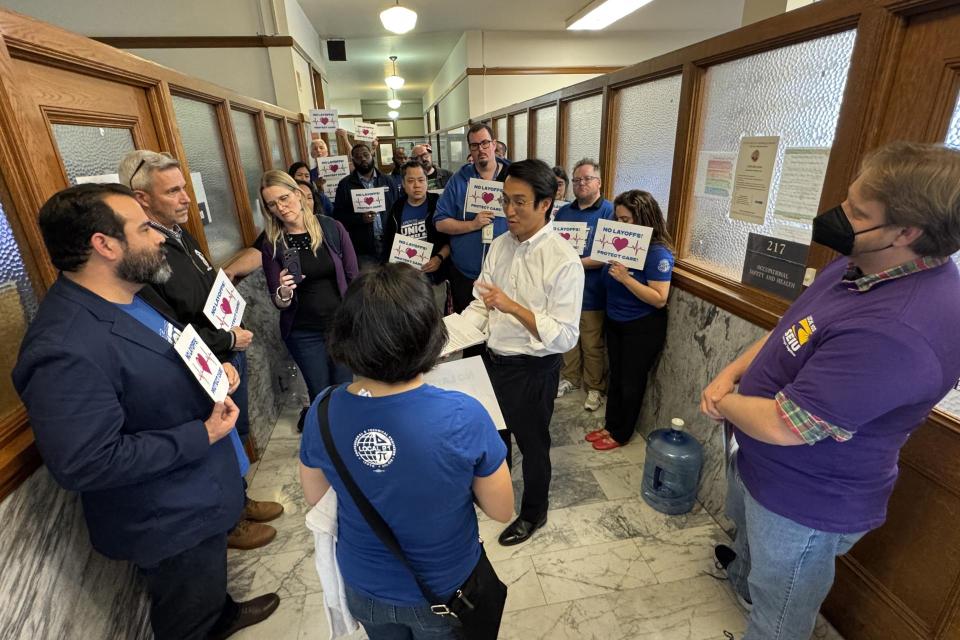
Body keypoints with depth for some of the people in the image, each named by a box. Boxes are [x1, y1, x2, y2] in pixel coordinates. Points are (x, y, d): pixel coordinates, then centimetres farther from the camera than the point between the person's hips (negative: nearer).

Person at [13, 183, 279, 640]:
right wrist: (202, 436, -26)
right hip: (168, 522, -9)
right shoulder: (67, 349, -33)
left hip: (199, 493, 9)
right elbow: (83, 463, -32)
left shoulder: (133, 297, -1)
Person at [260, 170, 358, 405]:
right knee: (321, 395, 13)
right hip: (304, 333, 0)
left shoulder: (332, 228, -7)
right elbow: (279, 303, -2)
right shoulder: (272, 244, -6)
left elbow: (353, 278, -1)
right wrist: (284, 293, -24)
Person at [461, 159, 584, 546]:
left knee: (531, 444, 18)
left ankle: (533, 513, 46)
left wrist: (512, 306, -32)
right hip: (492, 359, 6)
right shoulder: (500, 245, -1)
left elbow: (565, 337, -24)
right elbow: (481, 305, 3)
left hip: (532, 370, -6)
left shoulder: (563, 261, -22)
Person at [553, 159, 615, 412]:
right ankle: (570, 378, 40)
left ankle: (595, 387, 29)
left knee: (592, 346, 9)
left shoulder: (610, 212, -10)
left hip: (591, 294, -5)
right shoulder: (564, 212, 9)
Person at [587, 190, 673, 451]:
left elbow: (659, 299, -24)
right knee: (615, 377, 19)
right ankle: (611, 425, 36)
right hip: (615, 322, 7)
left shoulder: (658, 252, -19)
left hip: (642, 328, -7)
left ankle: (621, 434, 28)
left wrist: (626, 278, -28)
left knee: (631, 382, 10)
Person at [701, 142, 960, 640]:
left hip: (805, 502, -9)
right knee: (746, 528, 38)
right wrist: (730, 375, -8)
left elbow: (784, 426, -34)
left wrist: (724, 403, -14)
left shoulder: (898, 329, -38)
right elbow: (788, 333, 8)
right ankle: (744, 579, 69)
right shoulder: (862, 266, -4)